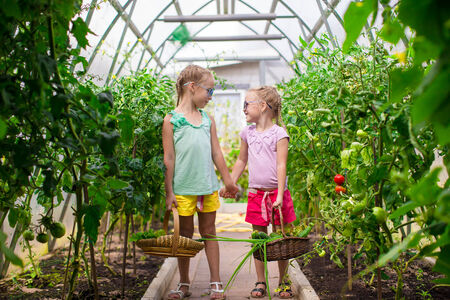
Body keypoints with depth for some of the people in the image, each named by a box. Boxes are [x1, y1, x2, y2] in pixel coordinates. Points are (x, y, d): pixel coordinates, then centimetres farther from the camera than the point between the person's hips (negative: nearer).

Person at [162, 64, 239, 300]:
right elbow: (169, 159, -5)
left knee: (209, 232, 10)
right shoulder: (172, 119, -3)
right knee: (185, 234, 8)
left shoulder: (208, 119, 9)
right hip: (184, 187, -3)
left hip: (208, 186, 3)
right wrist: (169, 192, -6)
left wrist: (228, 181, 16)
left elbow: (216, 153, 14)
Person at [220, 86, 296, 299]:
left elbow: (281, 166, -11)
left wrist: (280, 195, -17)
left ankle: (283, 281, 18)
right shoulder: (247, 133, 9)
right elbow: (241, 161, 20)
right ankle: (260, 282, 16)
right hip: (256, 193, 4)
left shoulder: (278, 134, -7)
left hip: (276, 192, -4)